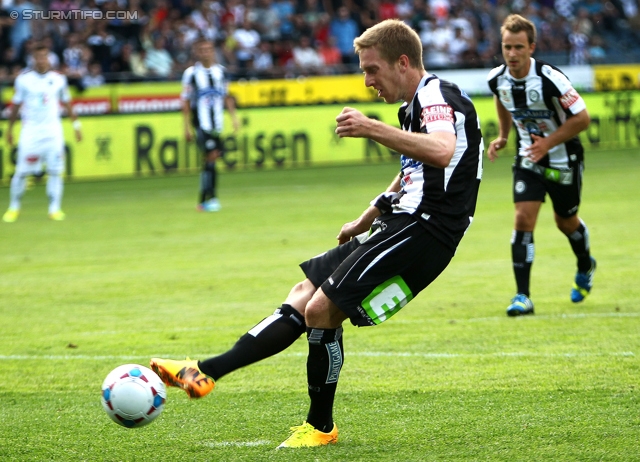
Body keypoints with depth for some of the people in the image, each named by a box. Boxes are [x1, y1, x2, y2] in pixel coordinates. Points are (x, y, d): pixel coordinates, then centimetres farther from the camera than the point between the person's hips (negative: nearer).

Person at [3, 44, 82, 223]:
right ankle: (14, 207, 13)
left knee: (55, 170, -4)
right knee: (22, 171, -3)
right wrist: (9, 128, 10)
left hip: (53, 130, 1)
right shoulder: (24, 79, 0)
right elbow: (16, 105, 8)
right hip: (30, 130, -1)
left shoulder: (58, 79, 5)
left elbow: (66, 103, 15)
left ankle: (55, 209, 2)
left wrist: (76, 124, 13)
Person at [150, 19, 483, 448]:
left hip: (423, 231, -11)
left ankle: (320, 426, 1)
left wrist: (373, 129, -41)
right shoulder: (415, 106, 20)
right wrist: (366, 220, 36)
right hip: (403, 224, 11)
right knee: (303, 297, 8)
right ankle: (206, 373, 6)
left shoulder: (437, 95, -13)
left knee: (322, 308, -14)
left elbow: (442, 151, -35)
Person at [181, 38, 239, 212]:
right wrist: (186, 127, -3)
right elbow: (186, 101, -1)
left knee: (210, 158, 4)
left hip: (217, 124, 4)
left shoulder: (221, 72, 9)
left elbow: (227, 97, 18)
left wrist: (234, 117, 9)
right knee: (212, 155, -14)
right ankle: (211, 198, -10)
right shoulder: (191, 73, -3)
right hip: (200, 123, -4)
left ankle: (203, 200, 12)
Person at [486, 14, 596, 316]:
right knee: (523, 220, -13)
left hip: (563, 159, -3)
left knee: (566, 222, 14)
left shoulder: (550, 79, -29)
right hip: (528, 159, 3)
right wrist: (503, 136, 4)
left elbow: (582, 118, -21)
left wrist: (548, 143, -27)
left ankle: (585, 268, 47)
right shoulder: (497, 79, -12)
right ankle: (523, 297, -12)